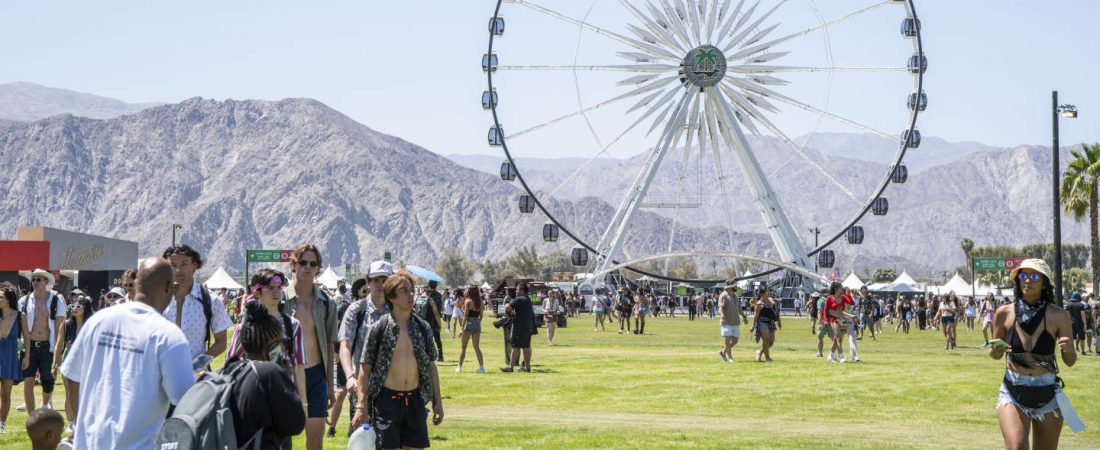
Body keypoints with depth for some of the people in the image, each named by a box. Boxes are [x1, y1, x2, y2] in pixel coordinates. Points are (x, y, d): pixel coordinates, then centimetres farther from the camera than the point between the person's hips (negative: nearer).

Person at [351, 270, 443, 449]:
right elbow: (365, 368, -3)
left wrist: (438, 401, 10)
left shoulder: (423, 328, 5)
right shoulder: (379, 328, -5)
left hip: (414, 400, 3)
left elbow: (431, 365, 12)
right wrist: (362, 406, -8)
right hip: (387, 399, -3)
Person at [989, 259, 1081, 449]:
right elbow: (995, 353, 11)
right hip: (1013, 393, -1)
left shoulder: (1058, 316, -4)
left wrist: (1069, 350, -21)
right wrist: (995, 352, -12)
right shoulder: (1004, 314, -2)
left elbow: (1070, 362, 1)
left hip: (1048, 395, 1)